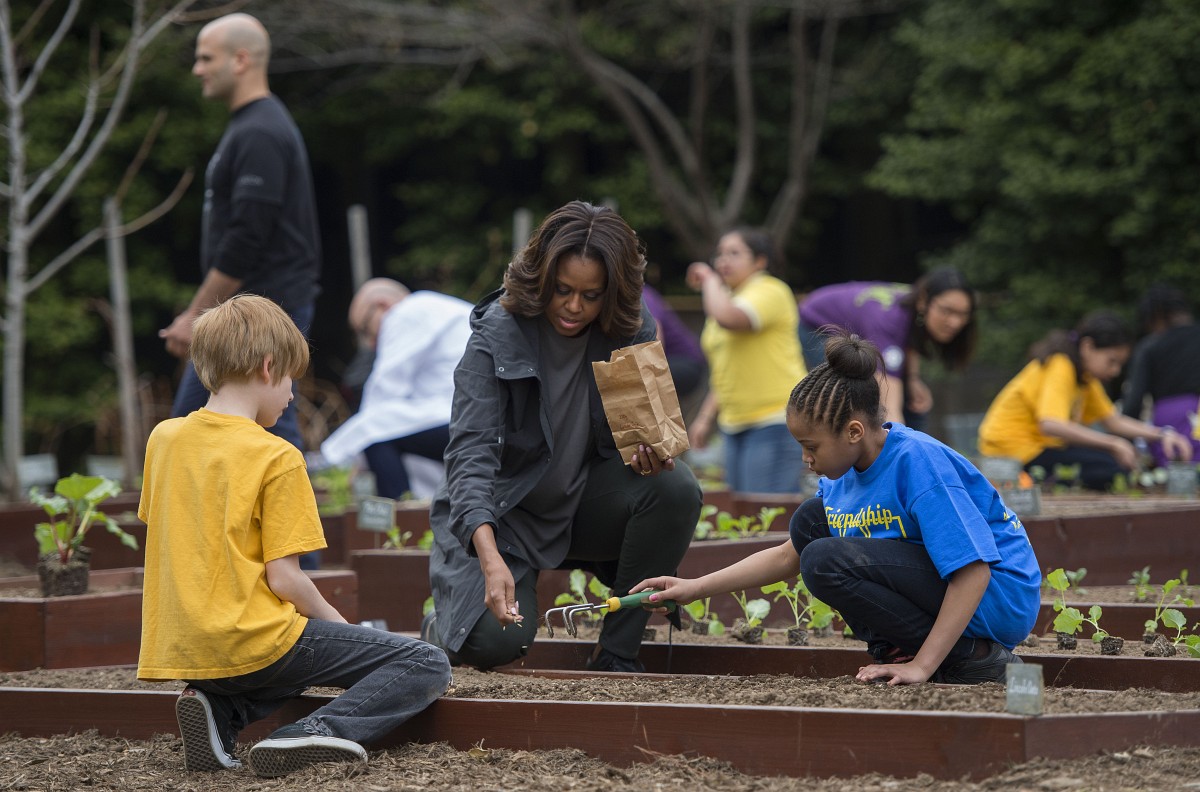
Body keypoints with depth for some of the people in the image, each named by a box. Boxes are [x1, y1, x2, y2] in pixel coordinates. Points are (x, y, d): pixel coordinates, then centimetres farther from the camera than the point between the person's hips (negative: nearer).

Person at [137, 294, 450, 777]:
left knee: (301, 658, 37)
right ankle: (318, 732, -22)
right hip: (254, 642, -7)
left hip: (182, 645, 7)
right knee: (427, 666, -3)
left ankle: (220, 712, 9)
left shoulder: (164, 439, 8)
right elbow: (283, 578, -14)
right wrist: (336, 623, 4)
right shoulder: (276, 458, -11)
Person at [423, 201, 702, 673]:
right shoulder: (497, 333, -21)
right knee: (497, 640, -27)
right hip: (503, 512, -4)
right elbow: (471, 453, -30)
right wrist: (491, 560, -46)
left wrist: (652, 446, -27)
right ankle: (445, 628, 14)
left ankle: (618, 653, -12)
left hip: (584, 503, 4)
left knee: (675, 488, -26)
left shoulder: (631, 332, -8)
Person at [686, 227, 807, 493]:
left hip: (775, 423, -10)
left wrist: (709, 280, -13)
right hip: (734, 425, 10)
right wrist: (706, 418, 19)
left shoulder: (769, 291, -9)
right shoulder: (728, 299, 20)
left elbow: (728, 319, -30)